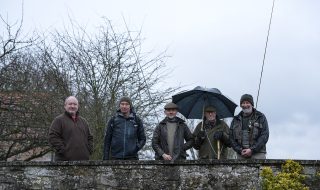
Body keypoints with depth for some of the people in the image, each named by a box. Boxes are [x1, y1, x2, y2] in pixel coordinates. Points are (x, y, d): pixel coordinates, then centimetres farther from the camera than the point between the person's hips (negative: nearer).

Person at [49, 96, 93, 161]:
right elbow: (53, 138, -7)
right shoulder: (59, 120, 2)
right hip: (65, 160, -6)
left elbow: (90, 138, 24)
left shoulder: (83, 121, 20)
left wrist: (89, 150, 6)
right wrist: (63, 150, -15)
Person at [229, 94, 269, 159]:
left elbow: (264, 136, -3)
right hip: (241, 155, 3)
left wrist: (252, 150, -12)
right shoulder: (236, 120, 15)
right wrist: (240, 150, -6)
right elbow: (231, 138, 10)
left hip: (257, 154, -3)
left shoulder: (260, 117, 6)